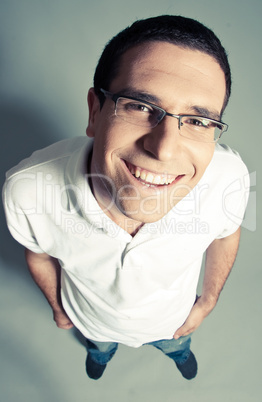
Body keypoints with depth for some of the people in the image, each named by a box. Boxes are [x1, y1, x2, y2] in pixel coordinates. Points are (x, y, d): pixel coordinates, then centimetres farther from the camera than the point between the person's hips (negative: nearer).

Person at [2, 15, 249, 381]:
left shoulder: (228, 178, -38)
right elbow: (39, 254, -15)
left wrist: (208, 301, 3)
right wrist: (57, 305, 5)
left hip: (173, 318, 1)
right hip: (92, 319, 1)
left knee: (176, 345, 39)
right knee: (99, 347, 39)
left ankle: (178, 350, 79)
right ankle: (101, 351, 79)